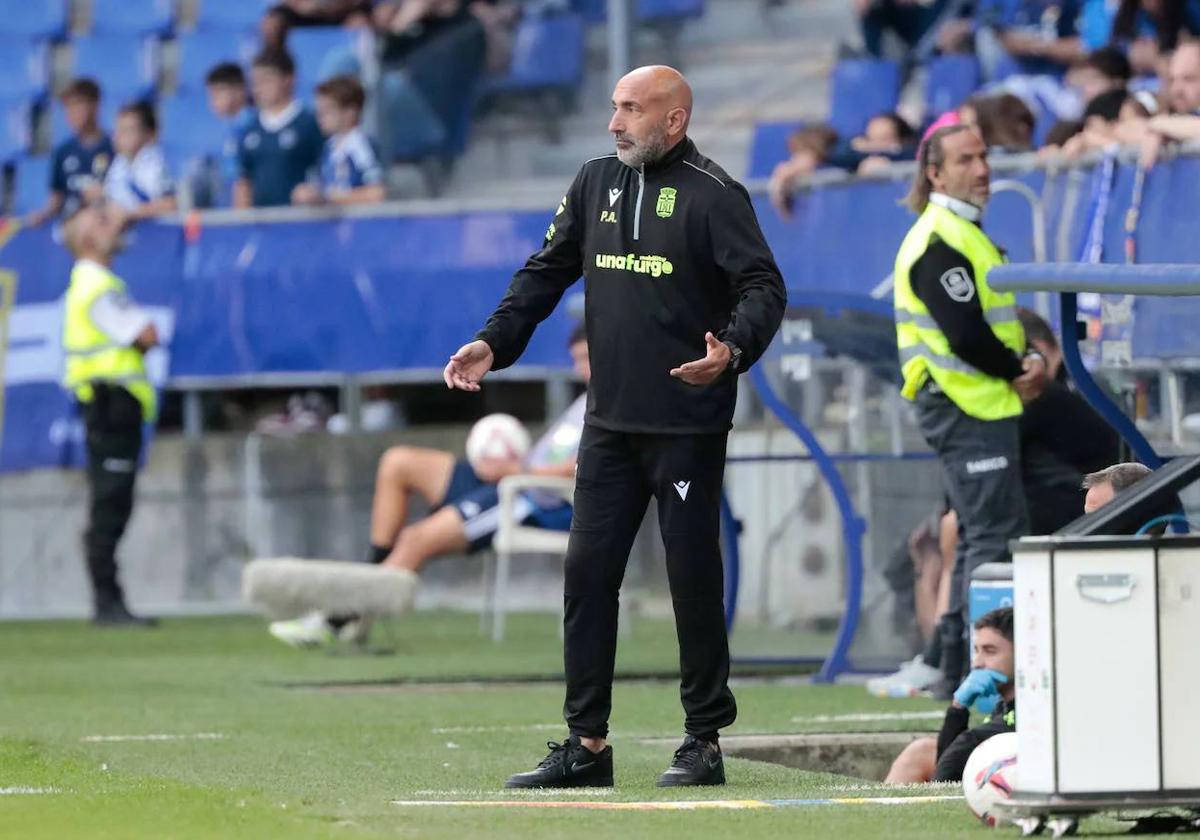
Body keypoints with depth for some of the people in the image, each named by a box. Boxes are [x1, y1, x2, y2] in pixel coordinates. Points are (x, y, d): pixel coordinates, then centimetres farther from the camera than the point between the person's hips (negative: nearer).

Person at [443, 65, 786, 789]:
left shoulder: (713, 194, -7)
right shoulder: (597, 182, 12)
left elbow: (764, 288, -13)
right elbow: (547, 273, 18)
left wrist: (733, 350, -32)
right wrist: (494, 343, 6)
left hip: (689, 426, -6)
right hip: (610, 423, 6)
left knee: (693, 579, 0)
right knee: (588, 574, 5)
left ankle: (705, 741, 8)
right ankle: (586, 745, 10)